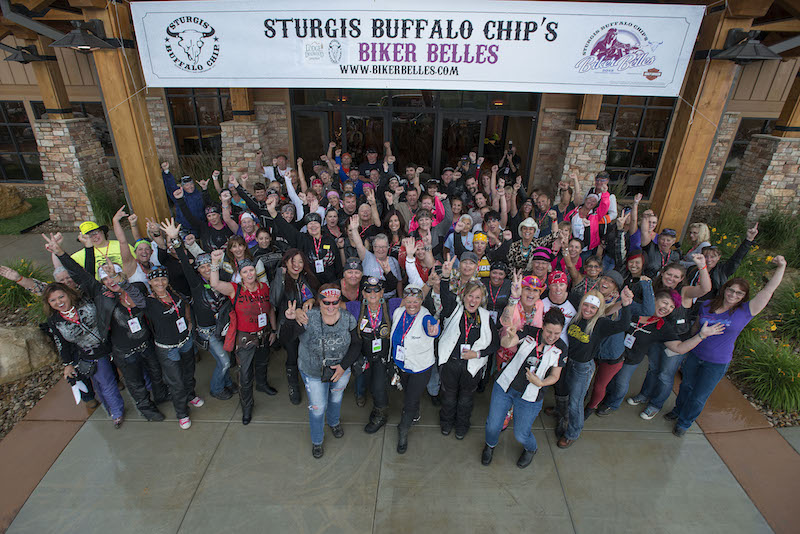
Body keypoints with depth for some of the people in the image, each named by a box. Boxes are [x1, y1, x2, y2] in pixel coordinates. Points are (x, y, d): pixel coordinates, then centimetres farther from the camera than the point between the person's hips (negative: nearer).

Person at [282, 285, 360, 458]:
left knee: (336, 397, 28)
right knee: (317, 408, 13)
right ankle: (316, 441, 44)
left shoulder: (348, 319, -18)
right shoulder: (309, 318, -26)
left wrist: (343, 366, -18)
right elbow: (286, 335, -35)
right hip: (313, 372, -2)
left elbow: (356, 344, -8)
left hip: (341, 369, 3)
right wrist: (291, 319, -56)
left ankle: (334, 422, 63)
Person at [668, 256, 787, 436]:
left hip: (717, 364, -2)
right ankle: (678, 410, 45)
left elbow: (769, 289, -17)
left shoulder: (745, 311, -11)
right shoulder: (707, 305, -3)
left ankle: (684, 422, 32)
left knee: (698, 397, 9)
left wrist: (781, 267, -20)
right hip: (694, 355, 3)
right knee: (686, 386, 20)